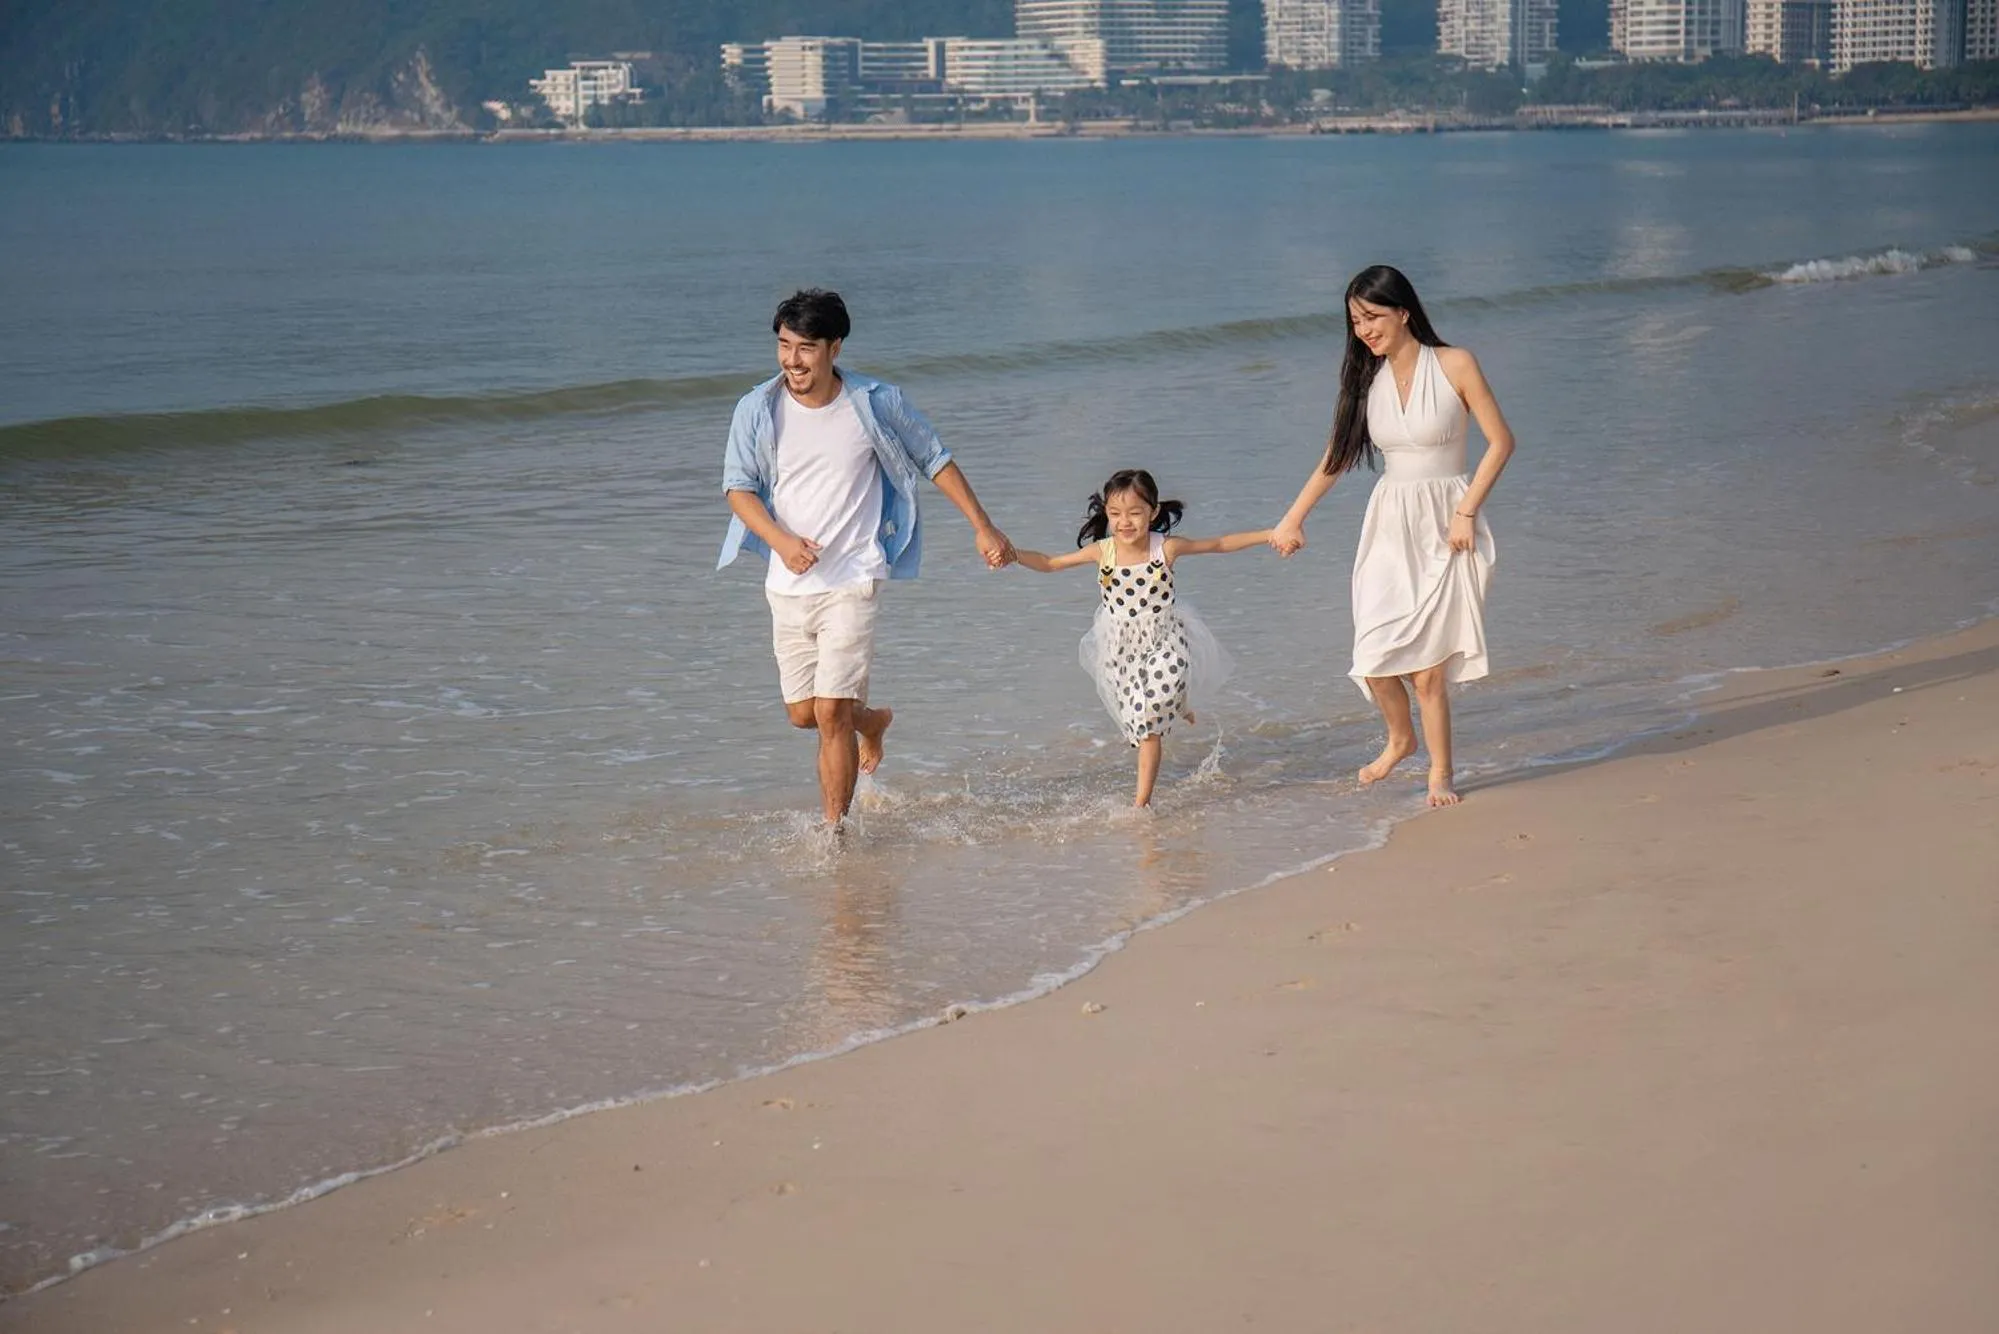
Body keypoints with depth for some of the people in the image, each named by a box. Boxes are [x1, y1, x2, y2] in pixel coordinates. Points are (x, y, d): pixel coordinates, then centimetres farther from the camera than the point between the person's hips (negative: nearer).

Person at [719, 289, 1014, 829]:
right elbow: (738, 487, -3)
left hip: (851, 581, -3)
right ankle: (871, 721, 46)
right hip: (788, 584, 4)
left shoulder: (876, 404, -7)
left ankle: (834, 832, 1)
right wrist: (780, 539, -21)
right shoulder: (758, 409, -4)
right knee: (802, 713, 13)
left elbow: (936, 461, 6)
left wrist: (983, 527, 6)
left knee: (830, 713, -11)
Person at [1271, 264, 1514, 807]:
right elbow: (1337, 456, 17)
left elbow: (1501, 441, -4)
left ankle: (1440, 772, 8)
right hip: (1389, 524, 4)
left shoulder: (1455, 365, -6)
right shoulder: (1367, 379, 7)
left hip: (1443, 525, -4)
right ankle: (1400, 738, 24)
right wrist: (1292, 520, 19)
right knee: (1375, 656, -5)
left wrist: (1466, 512, -11)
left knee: (1428, 663, -10)